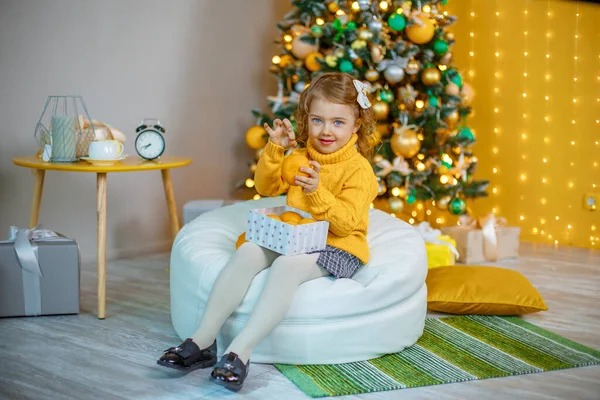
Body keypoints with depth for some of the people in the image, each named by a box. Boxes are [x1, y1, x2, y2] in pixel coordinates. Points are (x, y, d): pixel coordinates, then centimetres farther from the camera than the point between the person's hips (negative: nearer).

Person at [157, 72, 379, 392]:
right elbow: (266, 187, 12)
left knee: (286, 266, -35)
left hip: (337, 248, -6)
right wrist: (275, 149, -4)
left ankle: (240, 352, -43)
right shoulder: (300, 157, 13)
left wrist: (317, 192, -34)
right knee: (249, 252, -21)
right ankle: (203, 340, -25)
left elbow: (347, 223, -18)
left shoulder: (359, 170, -9)